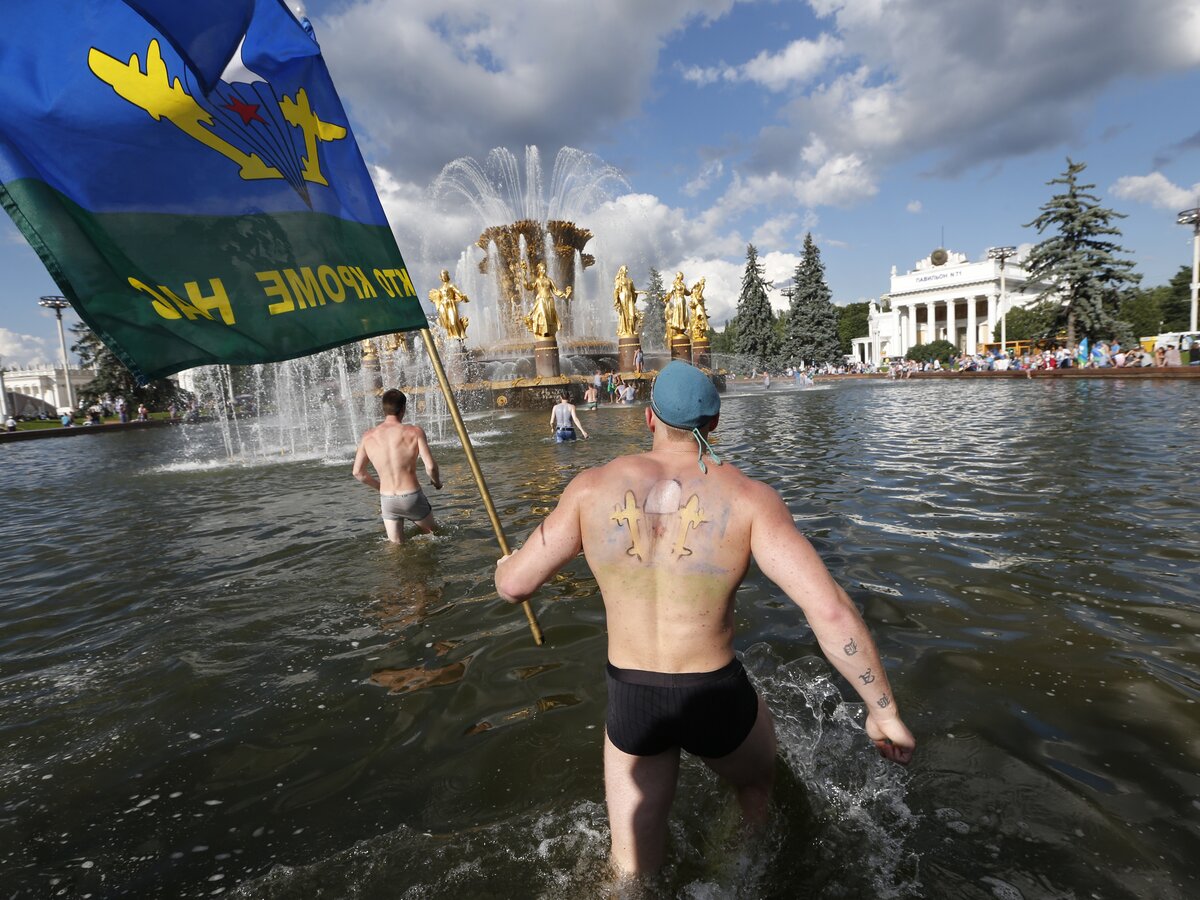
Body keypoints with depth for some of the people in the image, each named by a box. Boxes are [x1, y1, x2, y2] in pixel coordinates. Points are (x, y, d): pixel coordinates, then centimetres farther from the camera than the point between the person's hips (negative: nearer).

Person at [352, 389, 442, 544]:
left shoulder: (368, 436, -1)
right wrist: (436, 482, 5)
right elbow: (431, 466, -17)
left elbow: (358, 472, 4)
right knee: (434, 532, 22)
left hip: (387, 500, 3)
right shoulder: (414, 432, -12)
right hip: (412, 497, -3)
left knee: (396, 544, 19)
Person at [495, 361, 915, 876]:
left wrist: (506, 563, 18)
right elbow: (830, 609, -22)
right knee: (757, 786, 36)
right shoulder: (747, 497, -15)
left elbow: (513, 585, -6)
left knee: (632, 868, 25)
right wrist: (883, 711, -9)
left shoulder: (593, 488, -11)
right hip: (717, 699, 0)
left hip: (629, 703, 1)